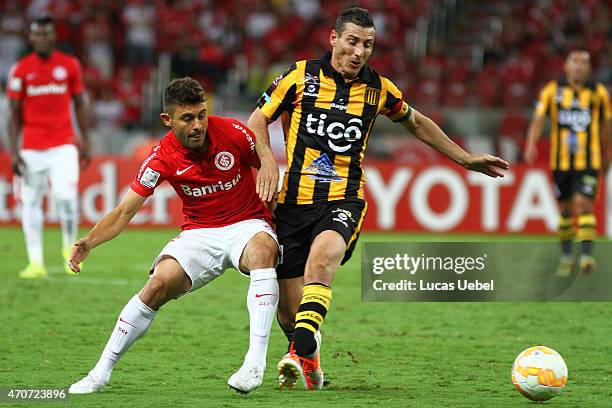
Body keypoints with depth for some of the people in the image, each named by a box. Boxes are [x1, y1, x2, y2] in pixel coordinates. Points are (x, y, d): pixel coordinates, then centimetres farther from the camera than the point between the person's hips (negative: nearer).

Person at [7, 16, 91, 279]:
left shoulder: (70, 65, 3)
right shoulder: (21, 70, 2)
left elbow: (80, 105, 10)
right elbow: (15, 114, 3)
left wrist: (85, 143, 6)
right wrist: (13, 152, -3)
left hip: (63, 146, -1)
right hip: (31, 148, 1)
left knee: (66, 196, -16)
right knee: (31, 202, 1)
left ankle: (70, 247, 8)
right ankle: (35, 262, 5)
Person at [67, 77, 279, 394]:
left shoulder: (233, 133, -14)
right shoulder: (163, 157, -12)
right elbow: (124, 212, -11)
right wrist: (89, 242, -27)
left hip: (247, 224, -1)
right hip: (199, 233, 1)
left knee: (261, 250, -37)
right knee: (159, 283, -21)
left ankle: (256, 362, -41)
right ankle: (101, 372, -7)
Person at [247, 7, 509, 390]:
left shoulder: (379, 89, 8)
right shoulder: (301, 75, 1)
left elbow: (417, 123, 27)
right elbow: (258, 120, 8)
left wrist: (467, 159, 30)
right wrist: (267, 159, -11)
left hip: (344, 201, 0)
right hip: (293, 201, 0)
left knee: (323, 255, -36)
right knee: (289, 309, -2)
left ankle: (302, 352, -47)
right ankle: (309, 359, 31)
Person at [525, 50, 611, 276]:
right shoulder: (552, 90, 1)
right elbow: (538, 119, -7)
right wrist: (531, 143, -24)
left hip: (588, 162, -1)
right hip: (561, 162, 1)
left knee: (584, 205, -15)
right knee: (565, 209, 10)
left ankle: (587, 255, -20)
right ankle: (566, 256, 24)